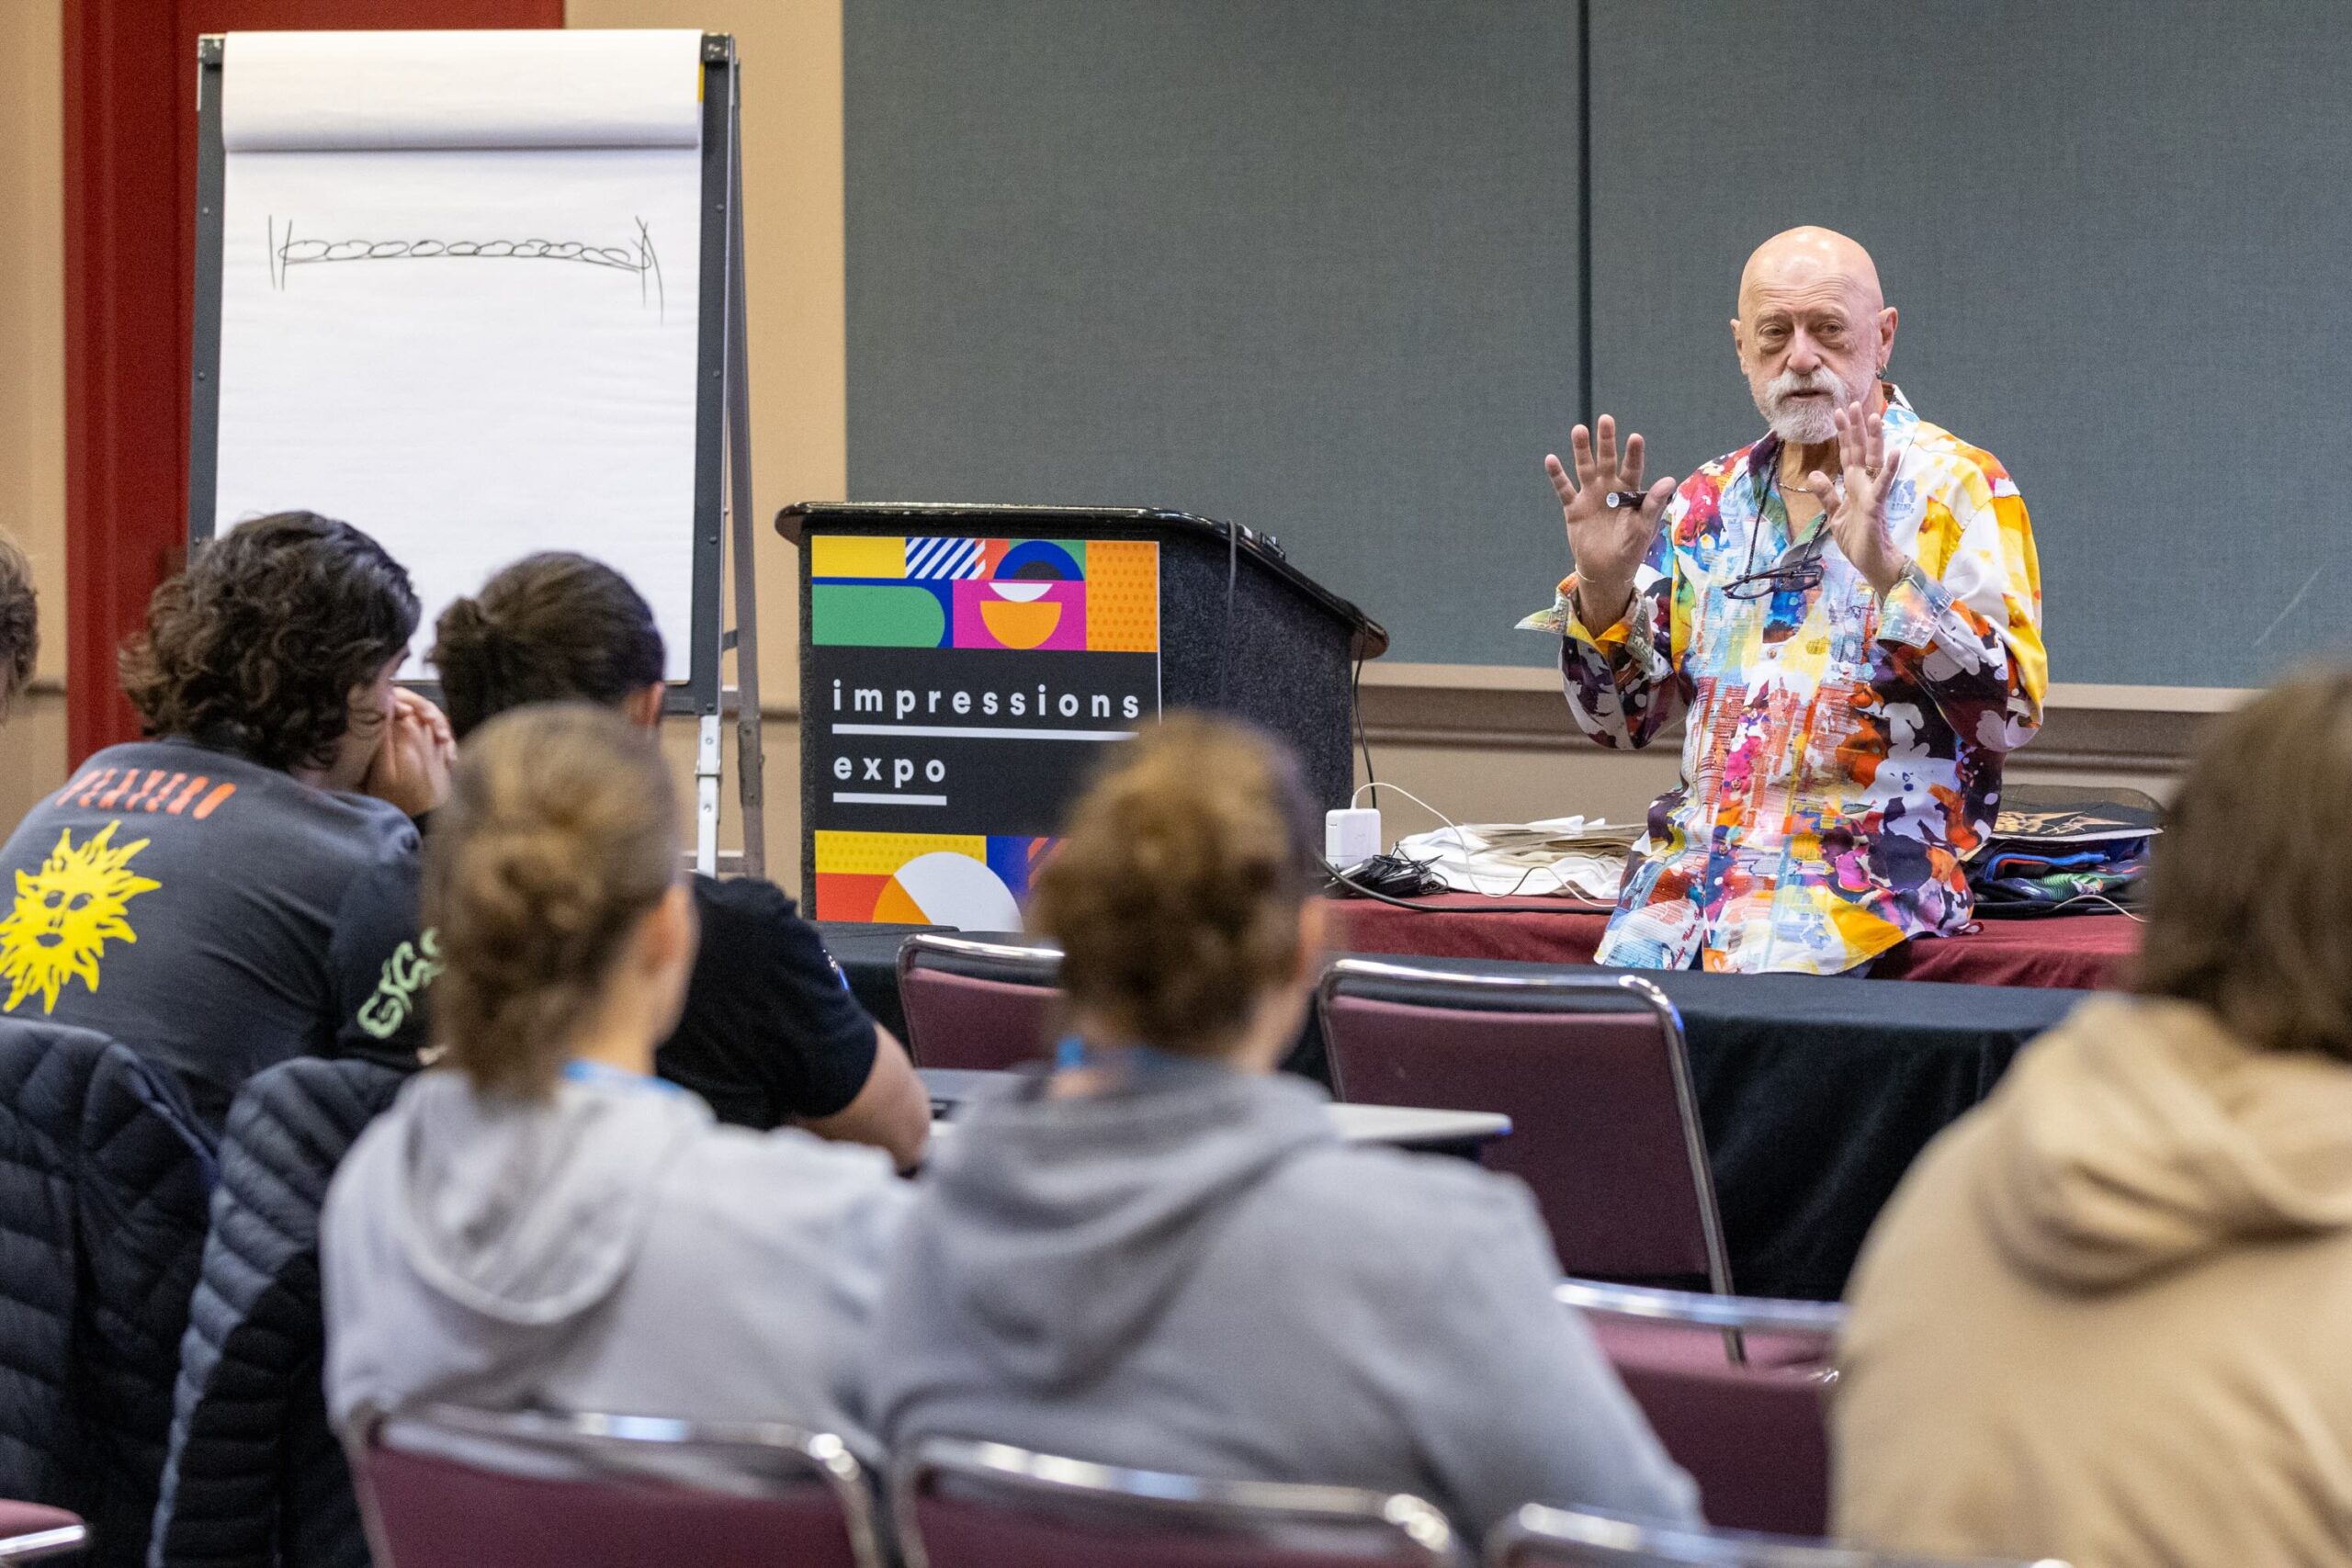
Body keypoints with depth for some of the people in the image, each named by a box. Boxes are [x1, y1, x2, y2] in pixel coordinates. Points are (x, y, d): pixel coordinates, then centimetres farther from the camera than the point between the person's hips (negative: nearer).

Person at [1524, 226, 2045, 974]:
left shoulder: (1956, 486, 0)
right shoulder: (1710, 502, 16)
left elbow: (2011, 713, -11)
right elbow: (1620, 721, 17)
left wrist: (1891, 574, -23)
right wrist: (1601, 587, -2)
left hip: (1873, 851, -5)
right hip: (1696, 849, 5)